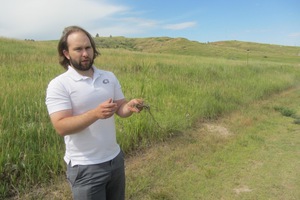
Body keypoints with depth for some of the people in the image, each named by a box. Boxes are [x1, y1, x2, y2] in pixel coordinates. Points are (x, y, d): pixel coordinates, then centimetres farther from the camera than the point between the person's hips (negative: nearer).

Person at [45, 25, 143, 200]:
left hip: (115, 159, 5)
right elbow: (61, 127, -20)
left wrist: (130, 106, -20)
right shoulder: (58, 85, -12)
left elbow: (120, 108, 3)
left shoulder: (109, 77, 3)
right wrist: (95, 114, -34)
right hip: (85, 167, -5)